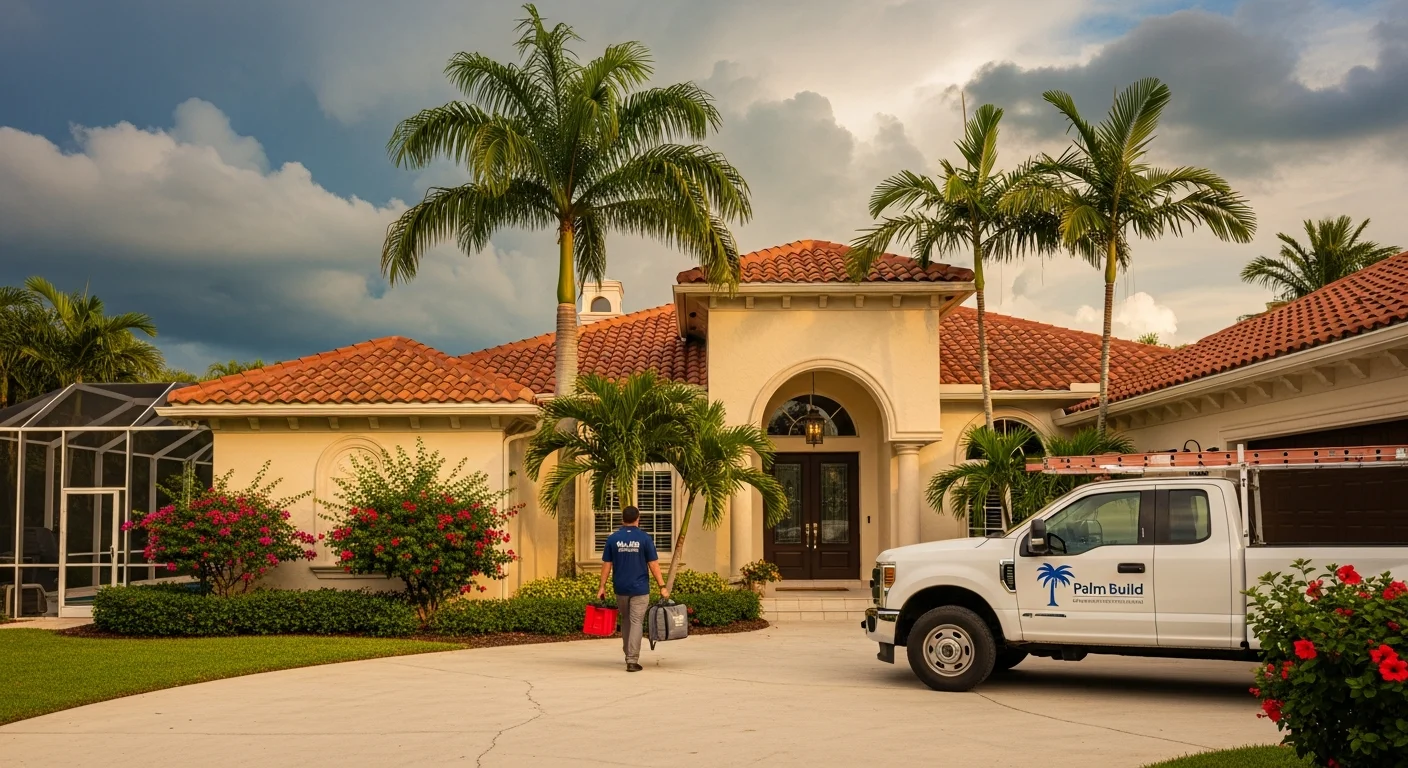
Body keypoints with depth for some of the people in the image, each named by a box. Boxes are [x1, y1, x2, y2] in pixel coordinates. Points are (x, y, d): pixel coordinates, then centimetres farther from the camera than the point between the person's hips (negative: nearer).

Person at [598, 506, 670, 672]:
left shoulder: (613, 539, 0)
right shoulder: (644, 538, -6)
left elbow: (606, 564, 1)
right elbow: (653, 564, -6)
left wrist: (602, 586, 7)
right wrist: (662, 586, -3)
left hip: (621, 588, 3)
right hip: (639, 589, -3)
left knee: (625, 620, 19)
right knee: (636, 622, -2)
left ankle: (629, 655, 27)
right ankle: (632, 660, -9)